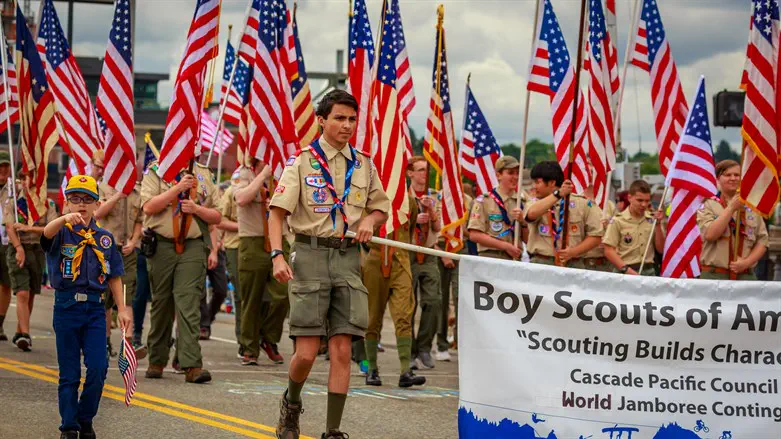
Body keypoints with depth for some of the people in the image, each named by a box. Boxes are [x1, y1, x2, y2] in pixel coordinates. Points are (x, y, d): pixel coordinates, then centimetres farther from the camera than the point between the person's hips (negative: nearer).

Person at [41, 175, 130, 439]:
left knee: (98, 368, -7)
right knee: (69, 373, 4)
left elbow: (114, 277, 13)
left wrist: (122, 308, 6)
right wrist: (66, 219, -48)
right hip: (66, 306, -2)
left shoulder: (105, 238, 8)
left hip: (95, 308, 2)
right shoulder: (62, 233, -1)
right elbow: (47, 232, -27)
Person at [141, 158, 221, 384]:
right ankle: (156, 361, 20)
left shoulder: (204, 174, 13)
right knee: (161, 304, 7)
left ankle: (192, 365, -17)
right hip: (162, 245, 0)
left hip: (193, 246, 0)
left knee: (189, 304, -10)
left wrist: (197, 209, -6)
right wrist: (178, 188, -15)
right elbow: (149, 206, -10)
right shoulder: (154, 172, 5)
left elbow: (216, 216, 13)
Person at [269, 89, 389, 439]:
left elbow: (381, 208, 22)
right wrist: (277, 255, -17)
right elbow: (277, 213, -4)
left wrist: (370, 220, -1)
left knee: (342, 349, -2)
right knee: (306, 352, -5)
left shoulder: (363, 165, 11)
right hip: (311, 255, -3)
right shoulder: (302, 162, -1)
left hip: (348, 257, 3)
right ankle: (291, 403, 26)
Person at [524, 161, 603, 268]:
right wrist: (558, 194, -19)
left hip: (572, 264, -1)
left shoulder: (582, 203, 4)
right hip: (540, 263, 1)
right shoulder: (535, 203, 10)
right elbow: (532, 214, -16)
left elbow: (596, 236, 3)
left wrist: (574, 251, -10)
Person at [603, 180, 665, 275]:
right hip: (625, 272, -3)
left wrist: (658, 224, -1)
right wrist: (626, 269, -17)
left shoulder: (652, 219, 7)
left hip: (648, 271, 3)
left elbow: (661, 249, 8)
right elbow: (609, 251, -6)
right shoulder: (617, 221, -3)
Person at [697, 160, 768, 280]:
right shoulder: (708, 205, 4)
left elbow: (762, 240, 9)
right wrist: (731, 208, -12)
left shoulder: (751, 207, 12)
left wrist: (747, 262, -7)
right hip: (714, 275, -3)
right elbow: (710, 234, -12)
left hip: (745, 276, 3)